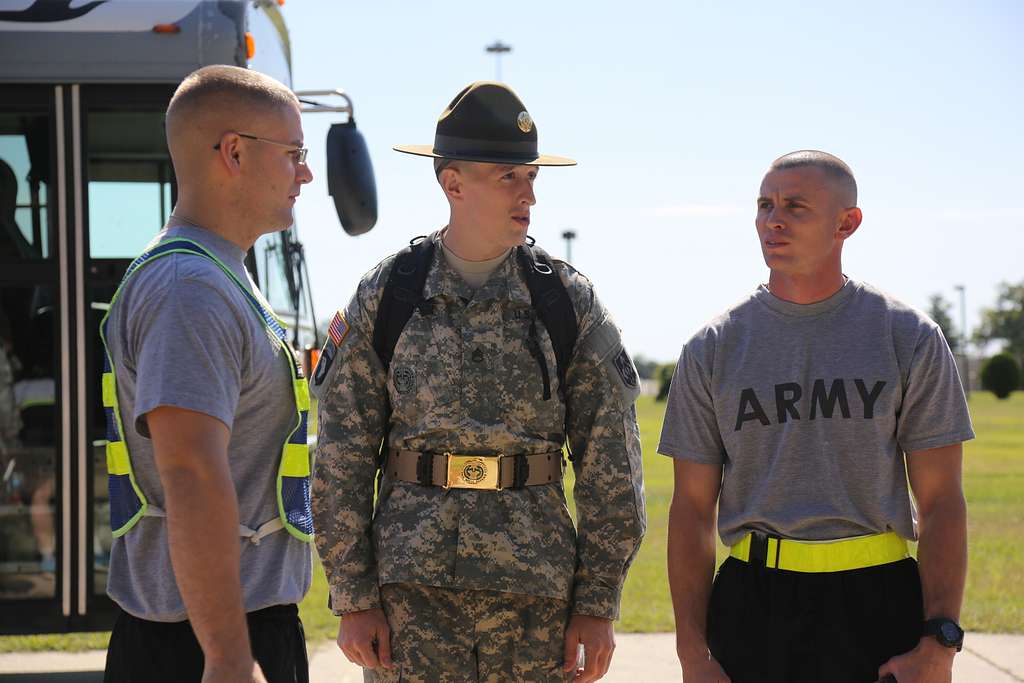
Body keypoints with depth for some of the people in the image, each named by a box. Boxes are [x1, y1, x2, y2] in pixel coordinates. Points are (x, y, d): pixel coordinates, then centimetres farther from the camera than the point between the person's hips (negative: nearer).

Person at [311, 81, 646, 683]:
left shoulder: (569, 301, 3)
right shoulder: (384, 298, 2)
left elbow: (611, 464, 2)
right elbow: (341, 457, 2)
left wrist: (599, 605, -2)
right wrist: (353, 598, -4)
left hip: (536, 587, 1)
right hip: (412, 583, -1)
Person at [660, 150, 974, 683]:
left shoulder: (909, 338, 3)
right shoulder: (713, 348, 6)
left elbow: (940, 502, 1)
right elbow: (692, 508, 6)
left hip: (877, 602, -1)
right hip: (752, 605, 1)